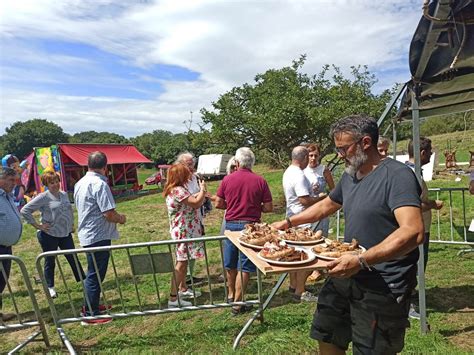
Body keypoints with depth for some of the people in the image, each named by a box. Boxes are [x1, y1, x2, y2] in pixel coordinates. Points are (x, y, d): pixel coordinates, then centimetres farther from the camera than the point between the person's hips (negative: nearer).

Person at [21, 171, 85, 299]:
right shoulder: (43, 197, -12)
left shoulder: (64, 194, 6)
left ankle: (84, 282, 20)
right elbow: (25, 211, -13)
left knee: (73, 259, 10)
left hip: (66, 233, 5)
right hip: (49, 235, -5)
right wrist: (37, 226, -13)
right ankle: (50, 287, 27)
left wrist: (72, 224, 16)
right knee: (50, 262, 10)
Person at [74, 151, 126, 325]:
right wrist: (121, 218, -3)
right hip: (99, 236, -9)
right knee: (96, 274, 2)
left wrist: (116, 217, 18)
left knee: (93, 272, 22)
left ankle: (90, 306, 35)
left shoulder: (80, 183, 8)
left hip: (86, 234, 9)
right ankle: (91, 315, 13)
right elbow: (109, 214, -25)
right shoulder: (100, 184, -20)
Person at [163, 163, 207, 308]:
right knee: (181, 263, -6)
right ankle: (173, 298, 0)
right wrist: (202, 189, -9)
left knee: (184, 261, 20)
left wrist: (200, 193, 7)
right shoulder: (178, 190, -21)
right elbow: (196, 203, -24)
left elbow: (191, 202, 16)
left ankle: (183, 289, 34)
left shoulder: (177, 189, 11)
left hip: (185, 230, 10)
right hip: (183, 232, -10)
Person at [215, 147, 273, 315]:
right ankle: (237, 303, 11)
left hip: (231, 224, 3)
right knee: (244, 267, 6)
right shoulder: (260, 181, -7)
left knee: (230, 264, 19)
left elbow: (218, 204, 0)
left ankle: (231, 295, 37)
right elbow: (268, 207, -6)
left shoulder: (227, 179, -3)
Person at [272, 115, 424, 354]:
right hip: (346, 276, 8)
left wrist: (361, 260, -36)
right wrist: (288, 223, 19)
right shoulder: (349, 176, 9)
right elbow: (326, 205, 24)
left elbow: (413, 233, -28)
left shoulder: (397, 175, -17)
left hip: (382, 288, -8)